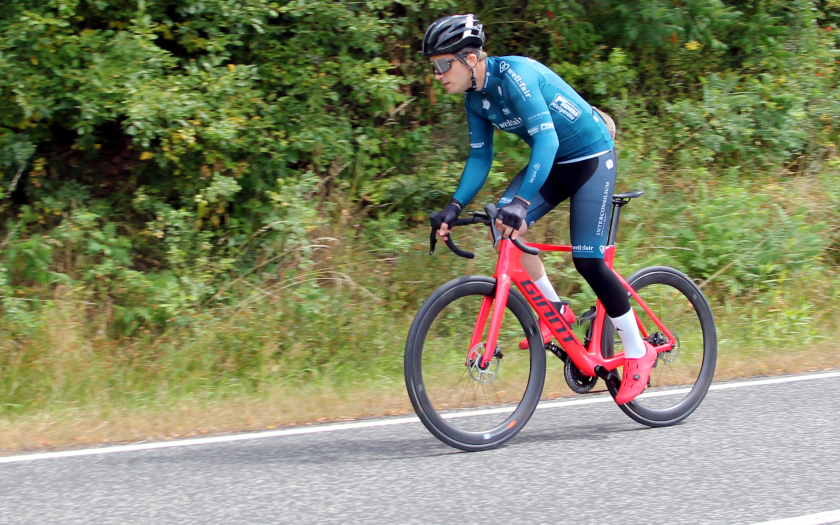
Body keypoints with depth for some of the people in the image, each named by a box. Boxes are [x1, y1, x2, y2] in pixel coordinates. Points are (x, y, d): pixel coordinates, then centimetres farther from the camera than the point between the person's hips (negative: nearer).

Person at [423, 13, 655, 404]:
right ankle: (554, 311, 5)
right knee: (503, 227, -12)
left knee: (587, 259, -13)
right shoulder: (476, 99, -2)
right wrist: (455, 206, -10)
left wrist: (521, 202, -47)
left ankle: (638, 352, 2)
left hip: (592, 157, -8)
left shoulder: (513, 75, -27)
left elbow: (546, 139, -37)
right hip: (554, 162, 8)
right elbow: (480, 158, 5)